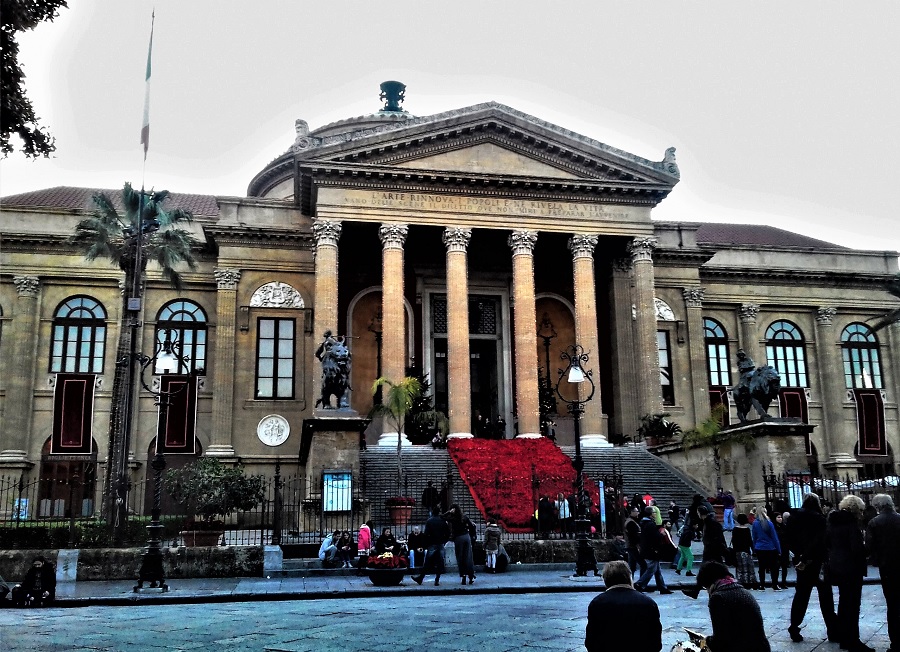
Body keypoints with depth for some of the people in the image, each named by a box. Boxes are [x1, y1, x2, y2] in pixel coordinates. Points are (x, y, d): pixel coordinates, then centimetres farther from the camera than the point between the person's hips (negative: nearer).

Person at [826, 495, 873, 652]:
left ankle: (843, 637, 26)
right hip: (851, 568, -8)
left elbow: (827, 543, 15)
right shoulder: (852, 523, -17)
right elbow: (858, 548, -23)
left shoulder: (833, 521, 7)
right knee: (853, 604, -1)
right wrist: (865, 545, -4)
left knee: (844, 601, 19)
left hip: (836, 567, 8)